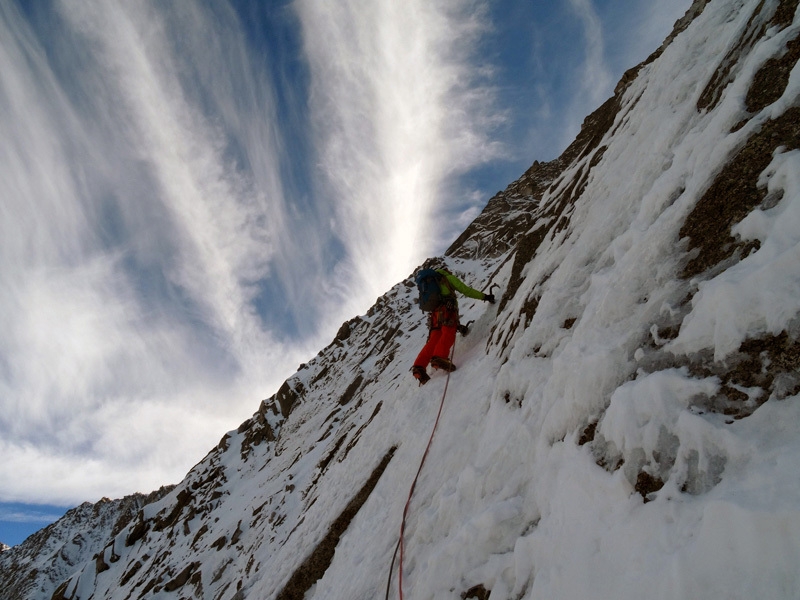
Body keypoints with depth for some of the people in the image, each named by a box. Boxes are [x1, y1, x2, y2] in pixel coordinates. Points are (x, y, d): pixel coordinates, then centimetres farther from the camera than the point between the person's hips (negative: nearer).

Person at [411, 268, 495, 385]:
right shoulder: (448, 277, 19)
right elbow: (466, 290, 9)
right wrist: (485, 296, 17)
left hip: (434, 314, 6)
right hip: (447, 310, -6)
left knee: (433, 341, -4)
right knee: (448, 334, -22)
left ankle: (419, 367, -22)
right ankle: (439, 358, -48)